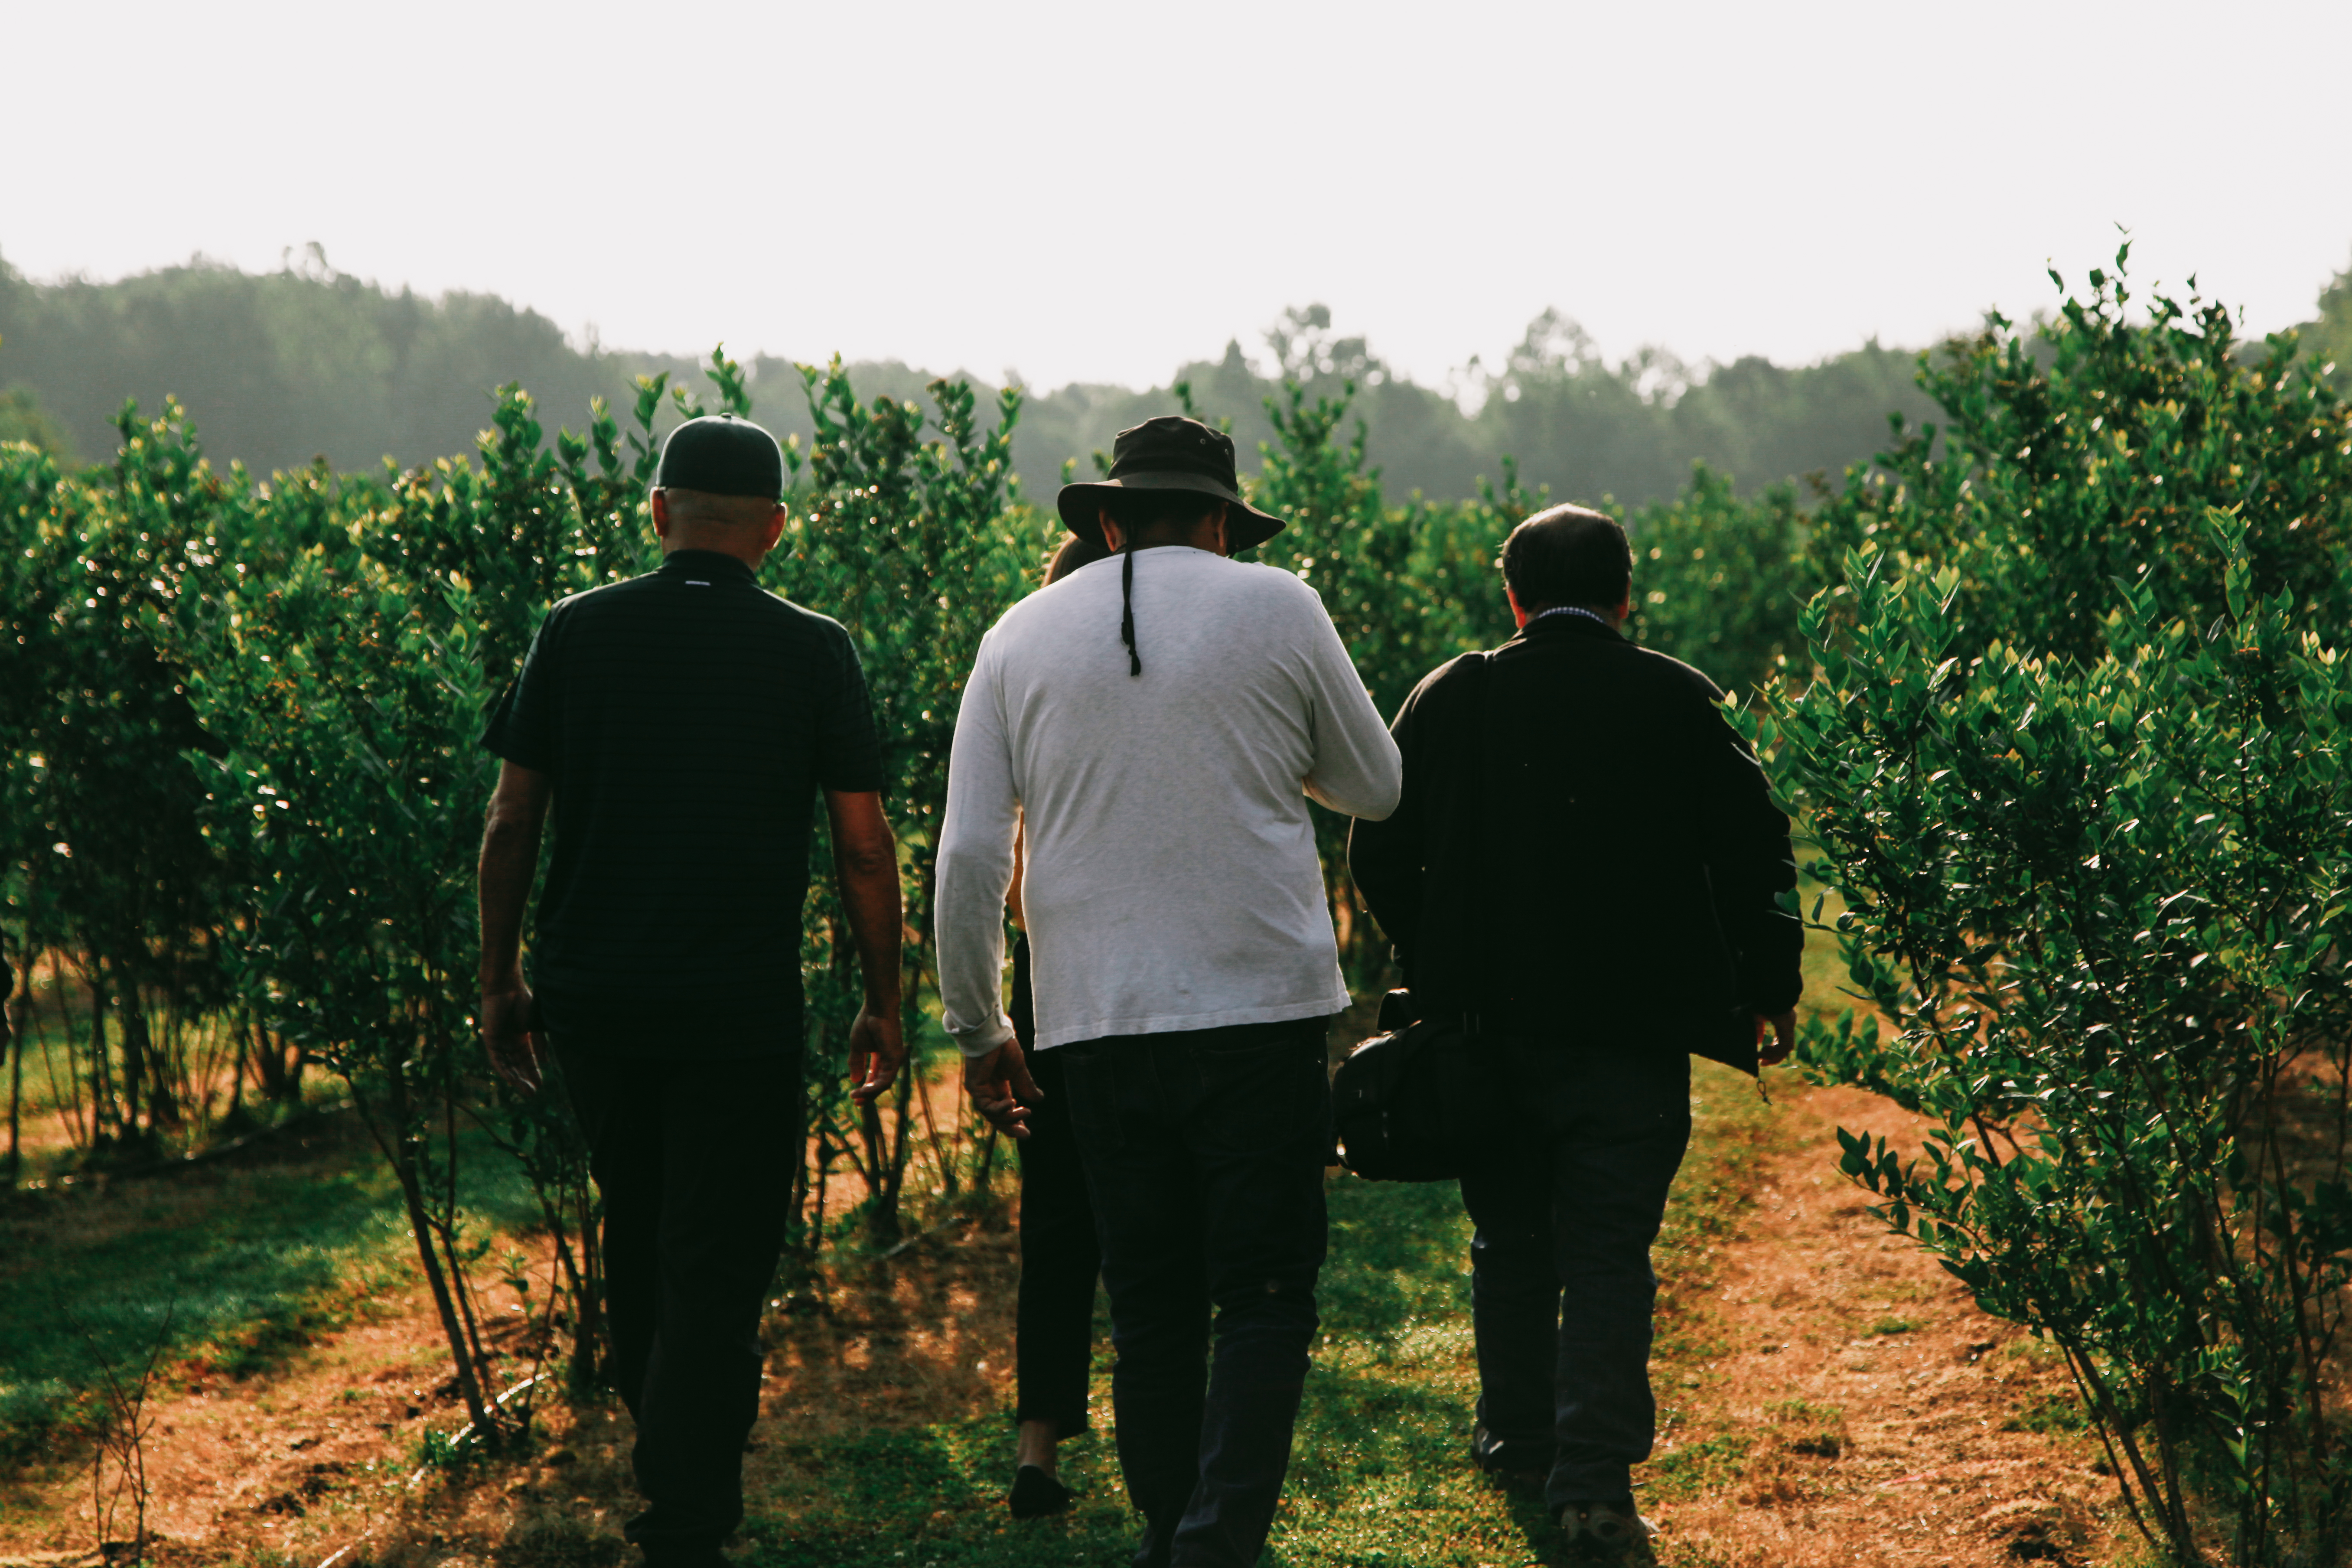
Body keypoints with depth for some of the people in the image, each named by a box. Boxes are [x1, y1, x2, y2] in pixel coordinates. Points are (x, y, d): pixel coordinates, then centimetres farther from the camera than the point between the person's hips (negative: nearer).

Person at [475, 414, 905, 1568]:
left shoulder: (577, 633, 1)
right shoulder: (814, 652, -3)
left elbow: (511, 823, 1)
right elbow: (863, 845, -3)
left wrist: (500, 983, 11)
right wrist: (882, 1006, 7)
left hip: (589, 998, 3)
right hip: (741, 1014, -3)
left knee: (637, 1238, 21)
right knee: (717, 1267, 4)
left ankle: (674, 1464, 36)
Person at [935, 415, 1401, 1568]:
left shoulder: (1023, 636, 7)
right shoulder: (1278, 609, 1)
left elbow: (970, 854, 5)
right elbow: (1375, 789, 12)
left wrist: (977, 1028, 13)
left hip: (1094, 1019, 3)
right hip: (1259, 1001, -2)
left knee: (1150, 1309, 11)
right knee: (1266, 1297, 1)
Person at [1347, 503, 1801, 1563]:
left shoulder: (1448, 700, 0)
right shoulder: (1678, 701, -4)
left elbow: (1379, 858, 3)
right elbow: (1754, 852, -4)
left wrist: (1438, 966, 18)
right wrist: (1769, 991, 8)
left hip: (1489, 1026, 2)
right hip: (1630, 1035, -2)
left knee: (1511, 1239, 18)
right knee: (1609, 1250, 0)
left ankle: (1517, 1438, 32)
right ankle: (1594, 1478, -10)